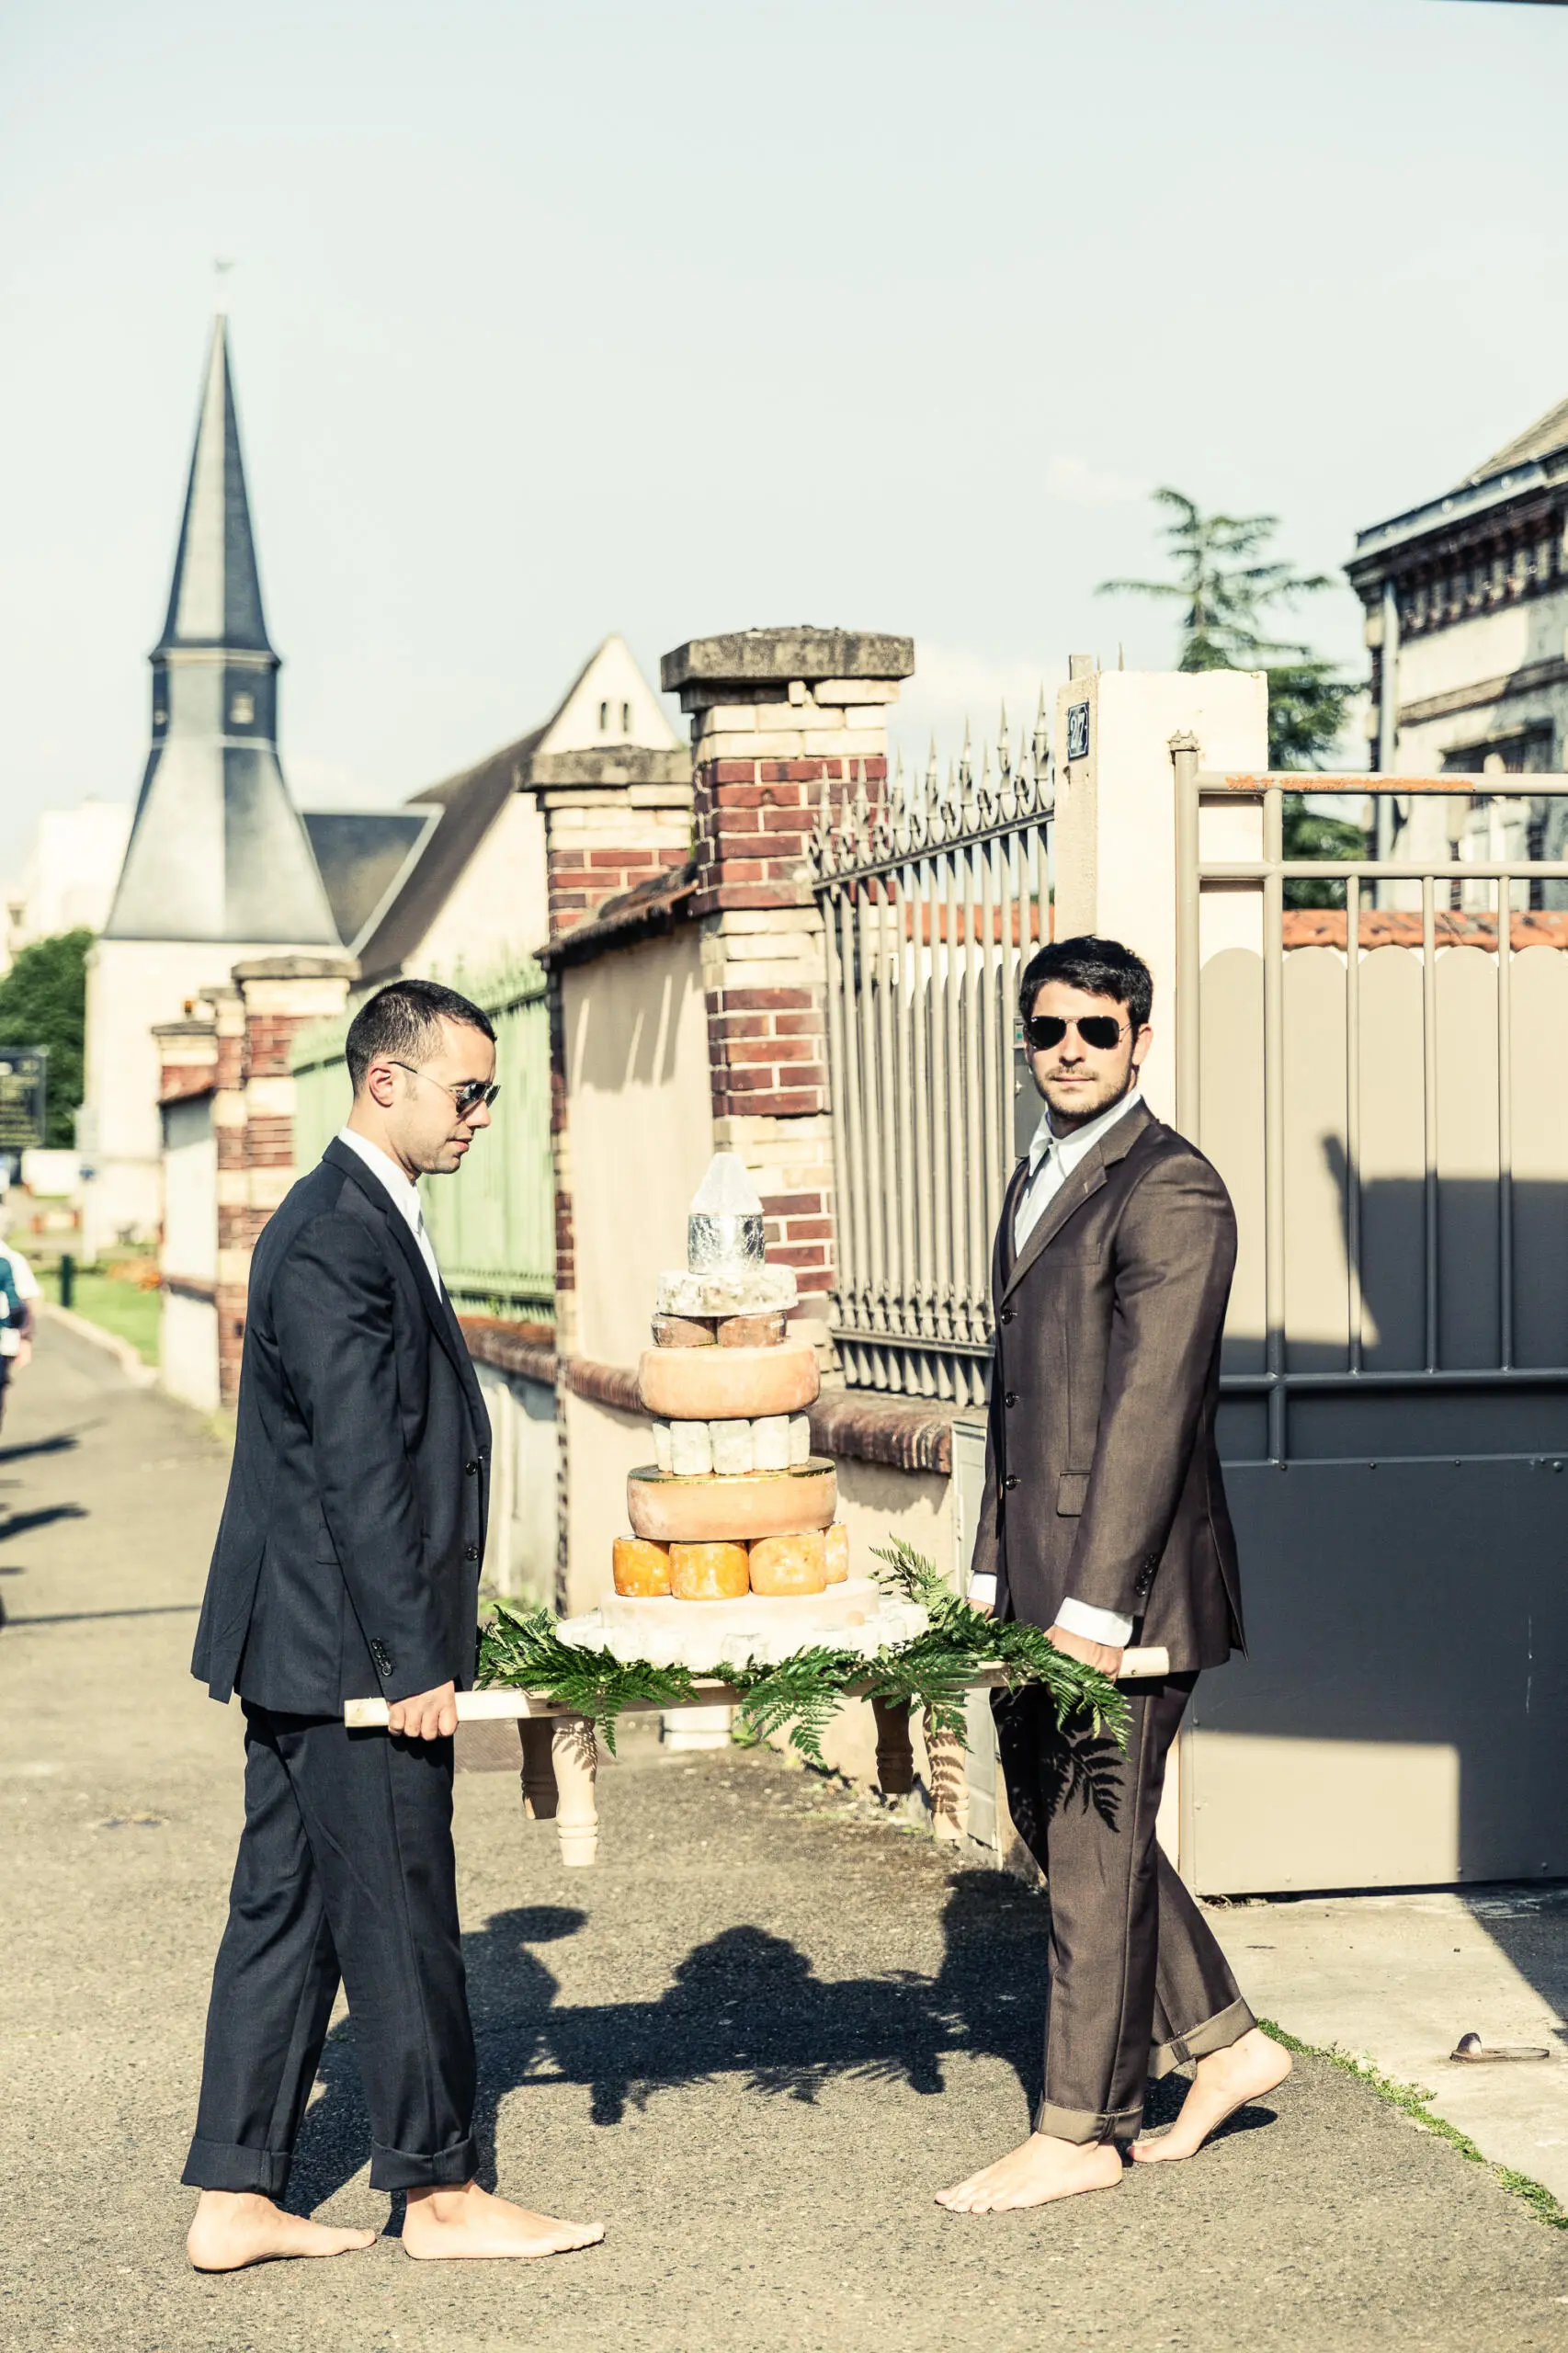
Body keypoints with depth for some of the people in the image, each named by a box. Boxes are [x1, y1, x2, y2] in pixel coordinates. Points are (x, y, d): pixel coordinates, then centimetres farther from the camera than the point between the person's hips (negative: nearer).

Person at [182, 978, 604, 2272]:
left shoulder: (355, 1220, 15)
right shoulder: (338, 1241, -18)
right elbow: (362, 1472, -21)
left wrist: (428, 1639, 22)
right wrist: (417, 1661, -20)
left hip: (304, 1649, 10)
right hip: (350, 1649, -10)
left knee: (287, 1912, 12)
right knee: (398, 1915, 1)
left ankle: (236, 2199, 17)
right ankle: (440, 2190, 14)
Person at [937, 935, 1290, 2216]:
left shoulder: (1171, 1188, -13)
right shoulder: (1037, 1179, 16)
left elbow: (1151, 1407, -19)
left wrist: (1096, 1602, -22)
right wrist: (995, 1569, 16)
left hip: (1127, 1580, -9)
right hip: (1038, 1578, 9)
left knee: (1094, 1846, 0)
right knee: (1058, 1826, 15)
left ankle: (1080, 2133, 12)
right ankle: (1223, 2042, 30)